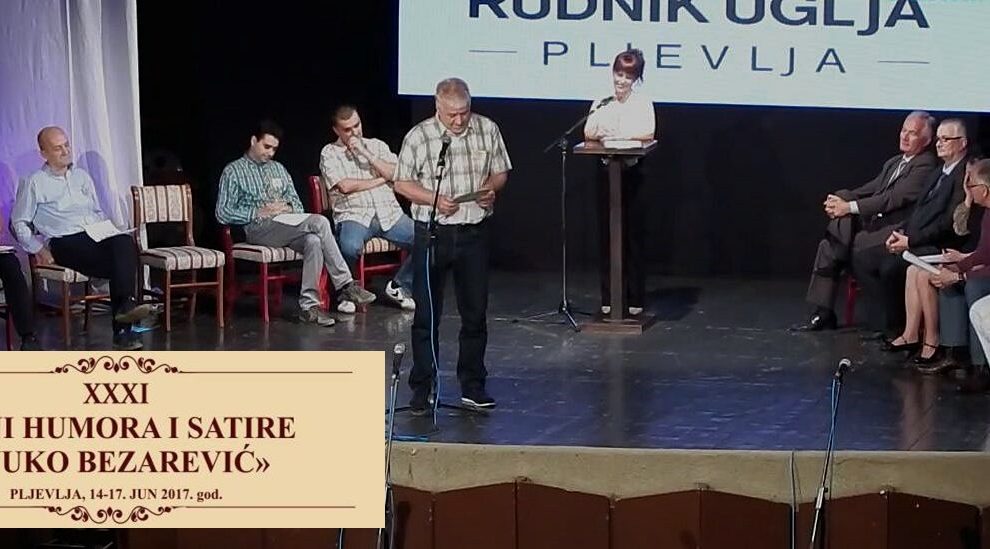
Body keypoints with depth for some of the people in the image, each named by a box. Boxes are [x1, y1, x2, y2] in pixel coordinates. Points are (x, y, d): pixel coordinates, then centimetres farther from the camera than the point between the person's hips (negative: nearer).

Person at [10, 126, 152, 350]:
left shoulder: (81, 176, 25)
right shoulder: (35, 184, 9)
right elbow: (18, 223, 8)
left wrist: (110, 231, 10)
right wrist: (38, 249, -5)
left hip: (97, 233, 4)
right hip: (65, 241, -4)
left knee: (125, 243, -33)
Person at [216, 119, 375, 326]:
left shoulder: (279, 169, 25)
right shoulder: (233, 171, 7)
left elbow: (297, 204, 22)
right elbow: (222, 214, -3)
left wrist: (288, 207, -3)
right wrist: (258, 212, -13)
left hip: (287, 225, 6)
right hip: (258, 229, -6)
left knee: (313, 241, -32)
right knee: (319, 222, -28)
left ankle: (308, 304, -33)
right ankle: (345, 285, -25)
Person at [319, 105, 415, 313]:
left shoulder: (377, 146, 17)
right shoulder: (329, 153, 6)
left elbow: (397, 174, 2)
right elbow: (345, 186, -8)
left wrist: (366, 154, -4)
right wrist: (381, 179, 1)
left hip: (389, 213, 4)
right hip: (353, 215, -4)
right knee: (350, 247, -38)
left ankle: (399, 287, 5)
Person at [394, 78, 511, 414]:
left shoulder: (488, 130, 2)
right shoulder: (419, 137, -6)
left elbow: (500, 172, 12)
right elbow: (402, 183, -1)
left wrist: (492, 189, -10)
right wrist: (433, 198, -17)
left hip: (476, 232, 3)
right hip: (433, 232, -2)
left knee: (476, 312, 8)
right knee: (426, 314, 2)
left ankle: (472, 385, 19)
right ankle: (422, 388, 10)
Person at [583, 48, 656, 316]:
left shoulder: (642, 103, 1)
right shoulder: (601, 104, 9)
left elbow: (648, 133, -15)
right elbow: (588, 134, -3)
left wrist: (614, 134, -19)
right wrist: (599, 132, -25)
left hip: (633, 173, -2)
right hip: (606, 173, 2)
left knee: (634, 235, -1)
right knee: (607, 235, 3)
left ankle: (635, 299, 6)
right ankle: (608, 299, 9)